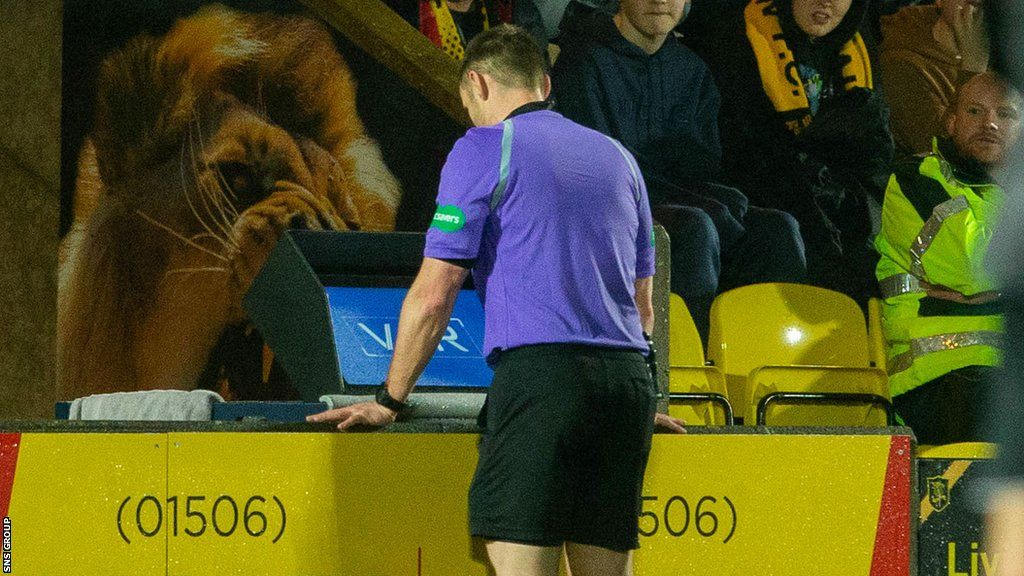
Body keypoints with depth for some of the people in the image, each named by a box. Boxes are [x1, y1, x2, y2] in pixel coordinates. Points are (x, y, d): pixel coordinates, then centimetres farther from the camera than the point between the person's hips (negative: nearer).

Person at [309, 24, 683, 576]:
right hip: (626, 379, 6)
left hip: (536, 370, -6)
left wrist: (389, 398, 9)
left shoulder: (483, 149, 4)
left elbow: (432, 294, -1)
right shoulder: (617, 157, 23)